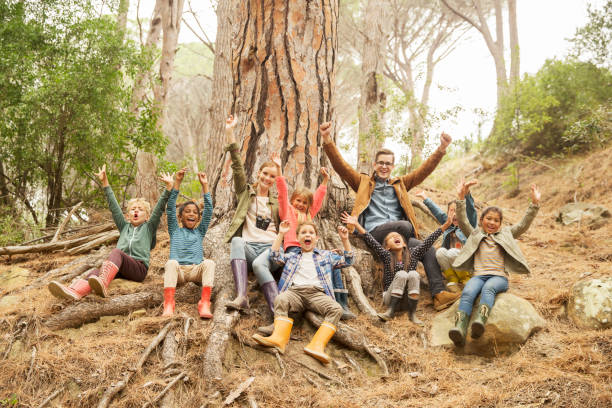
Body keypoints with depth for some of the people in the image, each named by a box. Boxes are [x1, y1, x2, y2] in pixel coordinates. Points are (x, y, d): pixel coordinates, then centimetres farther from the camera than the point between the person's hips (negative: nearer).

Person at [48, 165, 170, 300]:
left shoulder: (148, 227, 22)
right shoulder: (124, 227, 31)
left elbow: (159, 209, 11)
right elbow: (113, 206, 26)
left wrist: (168, 189, -1)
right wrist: (105, 183, 21)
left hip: (139, 268, -4)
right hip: (120, 269, 4)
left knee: (116, 252, -34)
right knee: (96, 272, -28)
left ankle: (103, 284, -61)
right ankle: (75, 291, -59)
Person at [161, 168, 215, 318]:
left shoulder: (200, 231, 25)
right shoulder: (175, 230, 22)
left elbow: (208, 210, 14)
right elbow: (170, 208, 10)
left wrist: (205, 186, 8)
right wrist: (177, 183, 1)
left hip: (196, 270, 1)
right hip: (177, 271, -1)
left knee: (209, 263, -31)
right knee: (171, 262, -35)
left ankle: (205, 303, -46)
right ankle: (168, 303, -49)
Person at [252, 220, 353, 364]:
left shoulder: (326, 255, 31)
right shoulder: (292, 256, 32)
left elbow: (347, 261, 25)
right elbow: (275, 256, 19)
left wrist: (345, 240, 13)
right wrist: (281, 234, 15)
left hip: (317, 292, 0)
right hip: (295, 291, 0)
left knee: (336, 309, -32)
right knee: (281, 299, -35)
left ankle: (317, 345, -48)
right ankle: (279, 338, -54)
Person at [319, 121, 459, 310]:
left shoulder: (399, 184, 28)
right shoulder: (364, 182, 21)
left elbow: (424, 170, 16)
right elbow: (340, 166, 8)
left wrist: (441, 150, 0)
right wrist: (328, 141, -8)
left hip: (400, 235, 4)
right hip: (374, 233, -4)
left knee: (429, 250, -22)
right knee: (404, 226, -34)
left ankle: (439, 293, -29)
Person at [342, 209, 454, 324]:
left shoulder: (412, 254, 11)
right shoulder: (386, 256, 5)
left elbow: (429, 241, 4)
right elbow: (370, 241, -6)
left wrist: (446, 224, -3)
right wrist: (356, 225, -17)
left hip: (409, 301, 2)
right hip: (391, 299, -2)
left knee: (413, 274, -23)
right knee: (401, 274, -25)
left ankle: (412, 314, -21)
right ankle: (390, 311, -27)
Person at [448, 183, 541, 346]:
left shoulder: (506, 234, 25)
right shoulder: (475, 234, 25)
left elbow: (523, 224, 15)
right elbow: (462, 221, 12)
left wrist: (535, 204, 5)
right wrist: (461, 199, 2)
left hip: (499, 277, -1)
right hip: (478, 276, 1)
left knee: (488, 288, -37)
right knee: (468, 292, -33)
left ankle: (480, 321, -62)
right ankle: (460, 328, -55)